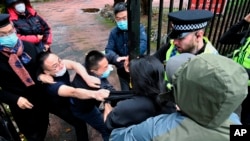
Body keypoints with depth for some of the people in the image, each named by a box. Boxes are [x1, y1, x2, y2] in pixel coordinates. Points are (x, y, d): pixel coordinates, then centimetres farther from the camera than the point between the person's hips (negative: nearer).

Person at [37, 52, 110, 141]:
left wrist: (87, 78, -59)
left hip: (67, 96, 7)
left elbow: (74, 64, -43)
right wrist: (95, 94, -74)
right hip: (59, 106, -6)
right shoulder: (51, 85, -44)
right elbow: (73, 92, -58)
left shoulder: (59, 63, -27)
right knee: (80, 123, -10)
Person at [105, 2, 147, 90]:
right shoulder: (114, 32, -2)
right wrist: (116, 58, -31)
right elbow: (109, 50, -8)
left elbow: (143, 44, -29)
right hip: (123, 70, 3)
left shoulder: (139, 28, -13)